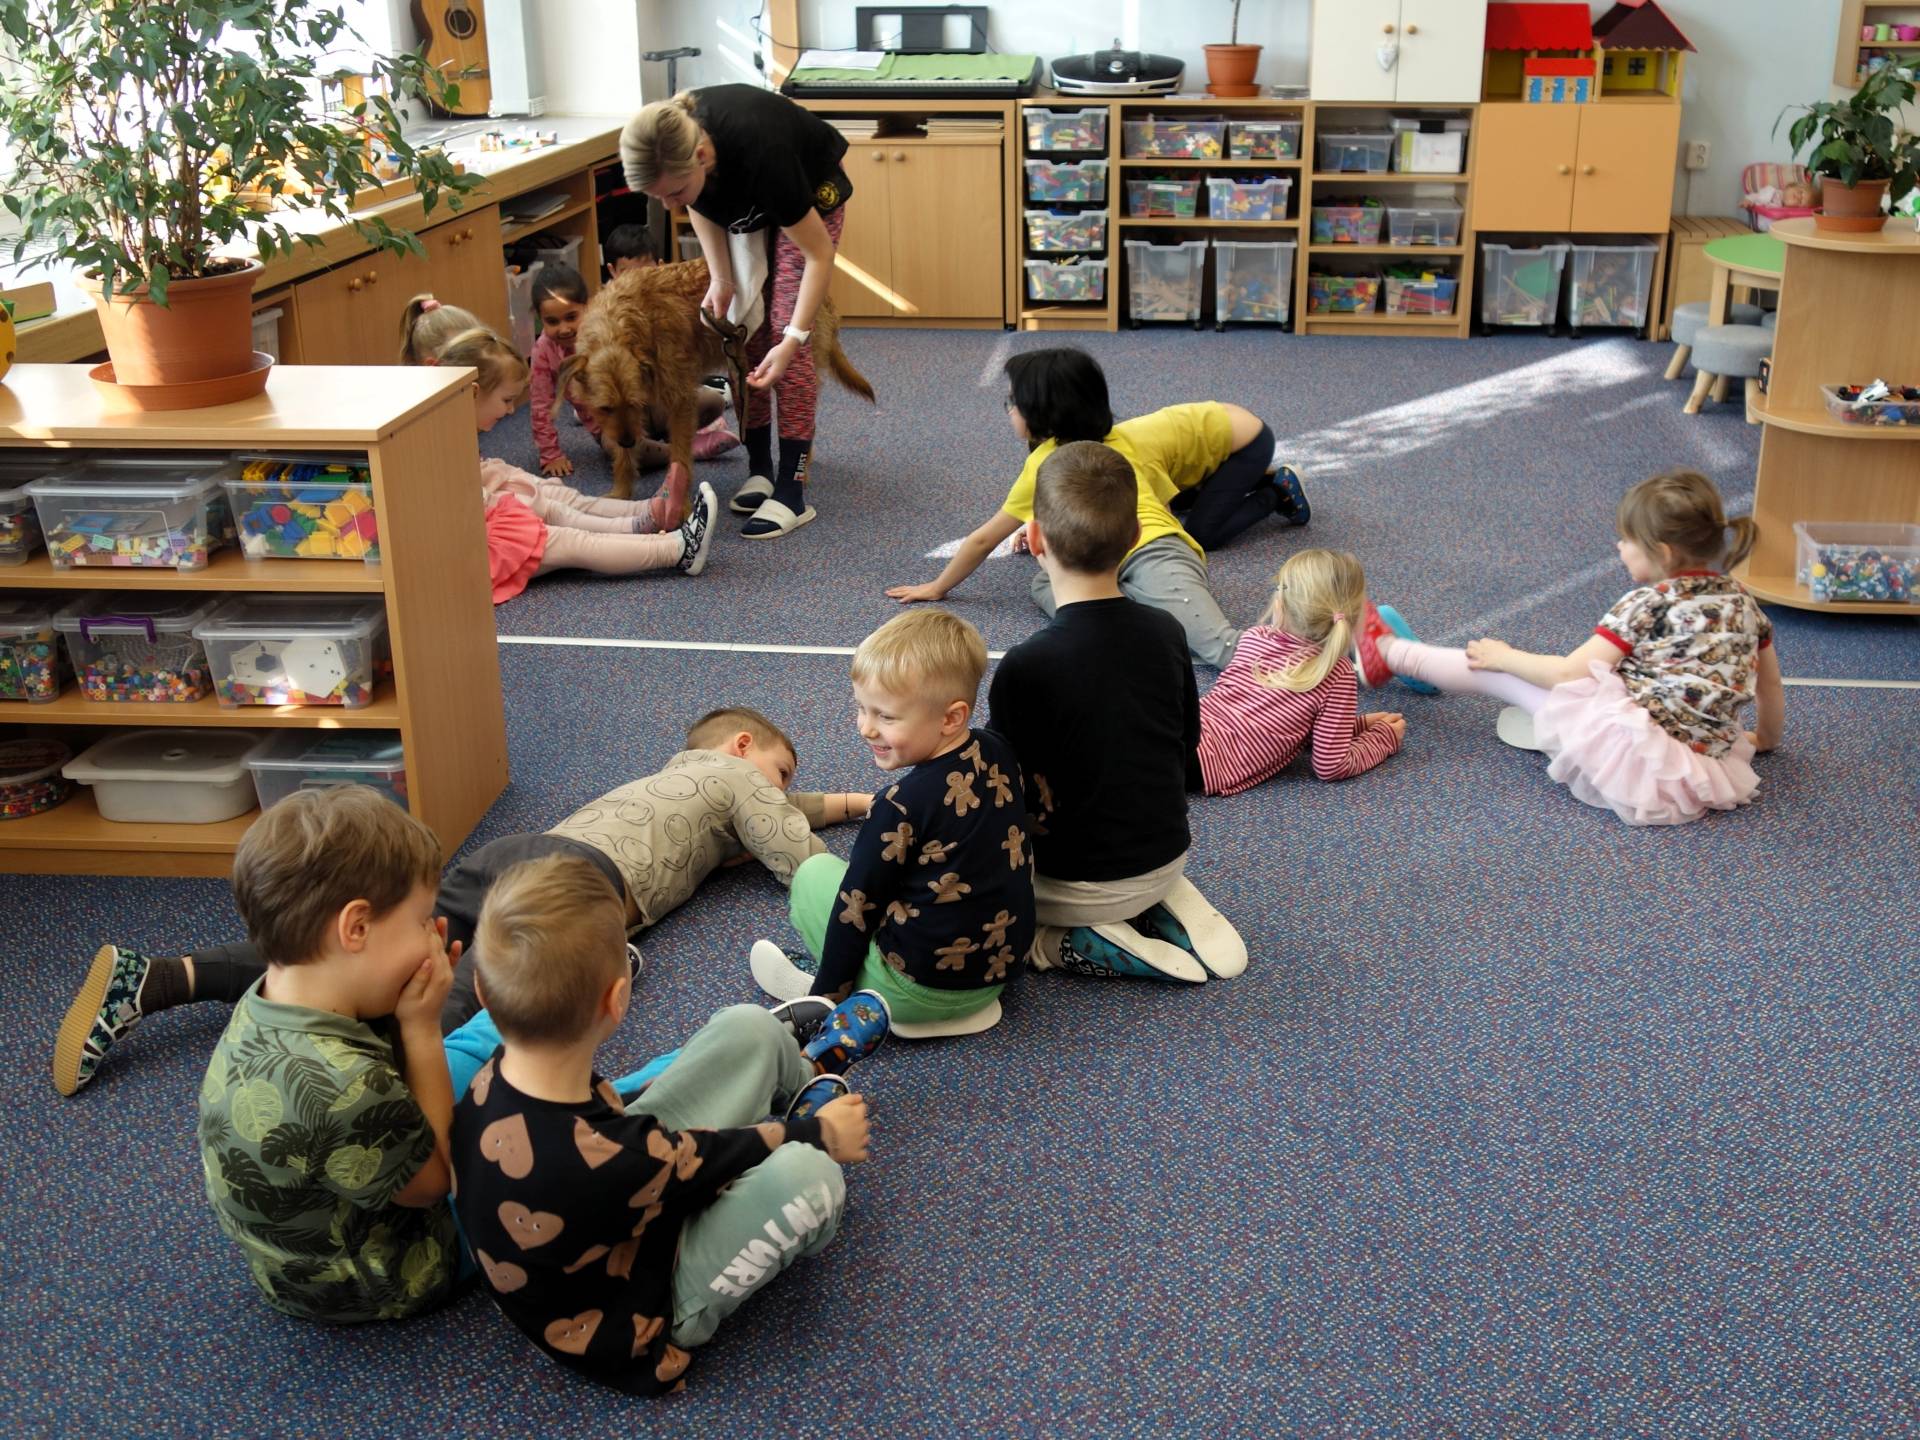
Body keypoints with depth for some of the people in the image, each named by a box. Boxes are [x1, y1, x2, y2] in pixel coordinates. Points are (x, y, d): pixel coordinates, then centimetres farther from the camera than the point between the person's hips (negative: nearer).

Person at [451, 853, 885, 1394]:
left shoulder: (503, 1076, -20)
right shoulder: (598, 1165, -41)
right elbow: (707, 1160, -21)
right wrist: (820, 1134, -3)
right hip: (651, 1300, -7)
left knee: (750, 1028, 3)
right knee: (805, 1173, -29)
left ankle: (806, 1078, 39)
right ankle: (813, 1113, 9)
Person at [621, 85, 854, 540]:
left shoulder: (760, 153, -43)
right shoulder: (671, 148, -29)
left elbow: (819, 253, -32)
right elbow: (702, 205, -4)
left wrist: (792, 340, -37)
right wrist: (720, 279, -13)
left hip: (810, 197, -5)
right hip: (744, 206, 5)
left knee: (784, 331, -13)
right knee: (745, 331, -2)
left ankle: (793, 490, -12)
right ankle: (759, 468, 9)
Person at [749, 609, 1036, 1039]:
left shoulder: (903, 805, -22)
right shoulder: (1000, 755, -3)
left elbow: (856, 906, -13)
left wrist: (826, 993, -1)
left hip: (925, 987, -7)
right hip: (1007, 966, 7)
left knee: (813, 874, 9)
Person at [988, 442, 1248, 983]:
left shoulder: (1025, 667, -26)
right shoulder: (1167, 633, -8)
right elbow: (1188, 741, 6)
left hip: (1079, 884, -6)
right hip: (1167, 860, 6)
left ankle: (1059, 945, -5)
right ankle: (1163, 908, 11)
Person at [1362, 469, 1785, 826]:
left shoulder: (1646, 604, -10)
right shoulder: (1742, 601, 9)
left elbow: (1567, 673, -8)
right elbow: (1771, 686, 19)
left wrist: (1505, 657, 9)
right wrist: (1765, 739, 38)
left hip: (1639, 763, -8)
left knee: (1495, 669, 8)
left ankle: (1390, 651, 28)